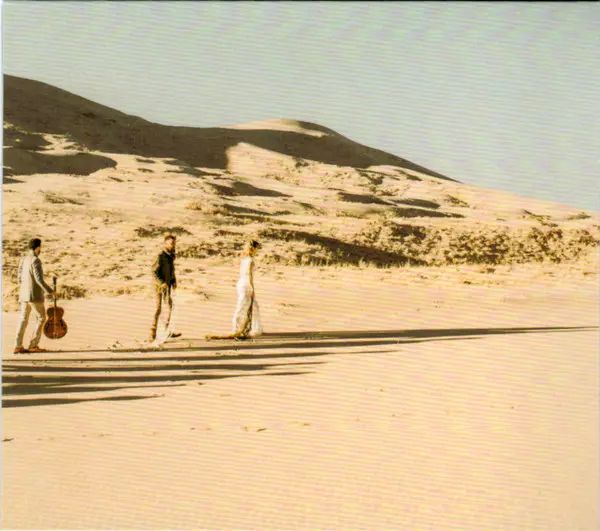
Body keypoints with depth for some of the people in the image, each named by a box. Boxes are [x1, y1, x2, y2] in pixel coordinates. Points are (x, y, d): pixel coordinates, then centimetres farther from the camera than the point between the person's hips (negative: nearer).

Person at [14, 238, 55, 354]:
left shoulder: (23, 260, 10)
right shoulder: (35, 260, -15)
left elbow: (20, 279, 14)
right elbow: (39, 279, -21)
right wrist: (50, 291, -15)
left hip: (24, 294, 8)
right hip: (34, 295, -8)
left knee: (23, 319, 7)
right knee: (41, 318, 3)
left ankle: (18, 346, 4)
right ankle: (33, 345, 1)